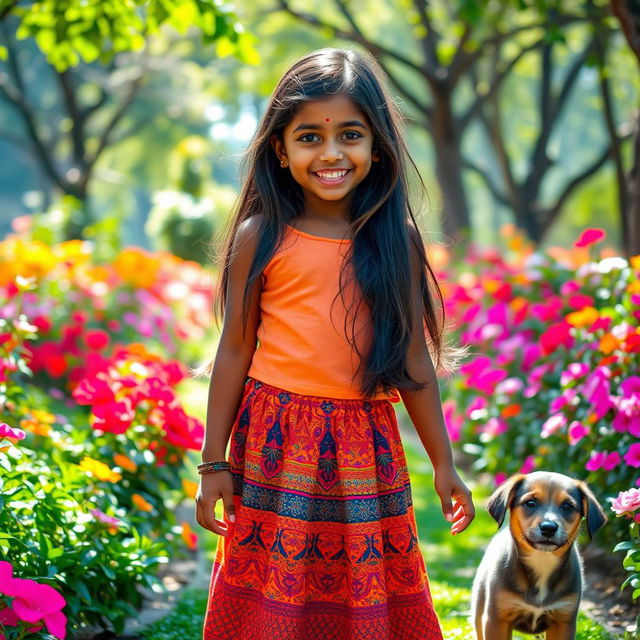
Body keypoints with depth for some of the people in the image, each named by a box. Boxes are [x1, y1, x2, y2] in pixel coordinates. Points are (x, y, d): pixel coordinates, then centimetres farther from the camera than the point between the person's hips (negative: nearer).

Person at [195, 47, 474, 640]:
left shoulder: (396, 241, 2)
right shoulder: (260, 237, -3)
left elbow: (414, 358, 6)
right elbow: (234, 351, 1)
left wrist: (443, 463, 9)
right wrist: (215, 462, 2)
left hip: (364, 444, 2)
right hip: (276, 442, -1)